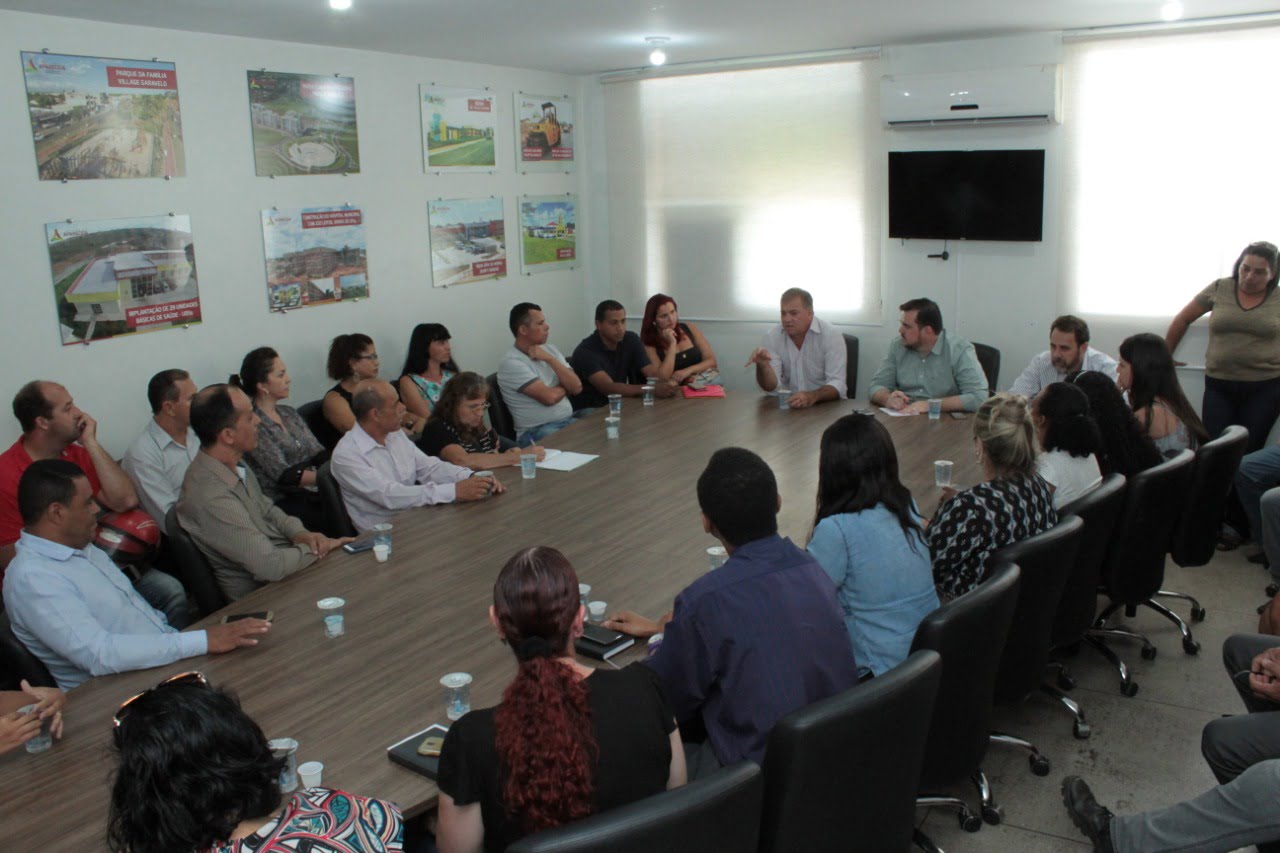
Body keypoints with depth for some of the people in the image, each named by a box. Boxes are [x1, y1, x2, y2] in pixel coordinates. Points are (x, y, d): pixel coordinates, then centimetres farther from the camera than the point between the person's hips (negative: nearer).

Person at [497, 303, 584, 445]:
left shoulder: (550, 350, 12)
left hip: (569, 422, 7)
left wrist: (549, 359, -7)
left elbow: (577, 387, 1)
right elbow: (549, 397, -19)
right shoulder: (511, 362, -11)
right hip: (536, 432, -7)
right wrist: (565, 387, 3)